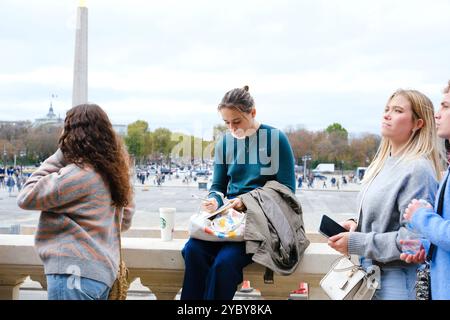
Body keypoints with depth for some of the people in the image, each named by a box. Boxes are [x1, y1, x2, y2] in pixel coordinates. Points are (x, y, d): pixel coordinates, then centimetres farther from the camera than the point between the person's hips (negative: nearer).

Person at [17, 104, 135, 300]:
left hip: (75, 272, -9)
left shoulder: (79, 173, -17)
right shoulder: (110, 171, 9)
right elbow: (124, 221, 18)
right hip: (101, 271, 9)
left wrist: (59, 156, -8)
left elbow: (26, 198, -10)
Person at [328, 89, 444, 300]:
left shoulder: (418, 170, -17)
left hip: (393, 277, -8)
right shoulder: (382, 163, 9)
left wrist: (356, 243, -19)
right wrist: (357, 227, 0)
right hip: (370, 270, 8)